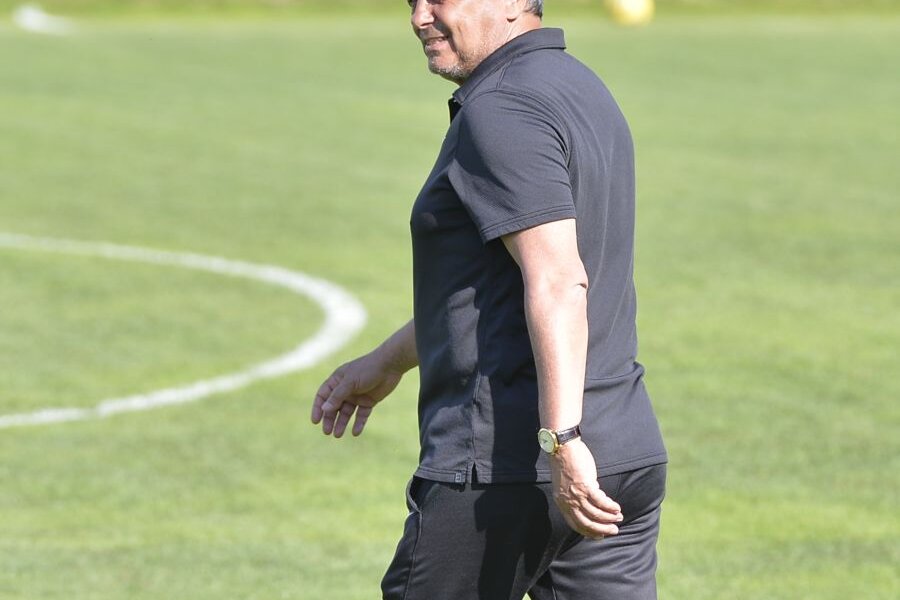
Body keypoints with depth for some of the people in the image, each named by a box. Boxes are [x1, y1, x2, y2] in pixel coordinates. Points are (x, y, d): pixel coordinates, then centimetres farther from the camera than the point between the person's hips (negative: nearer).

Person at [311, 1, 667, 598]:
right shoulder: (580, 89, 17)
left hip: (504, 465, -9)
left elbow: (557, 282, -25)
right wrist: (389, 361, 36)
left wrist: (562, 439, -32)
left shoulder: (502, 109, -14)